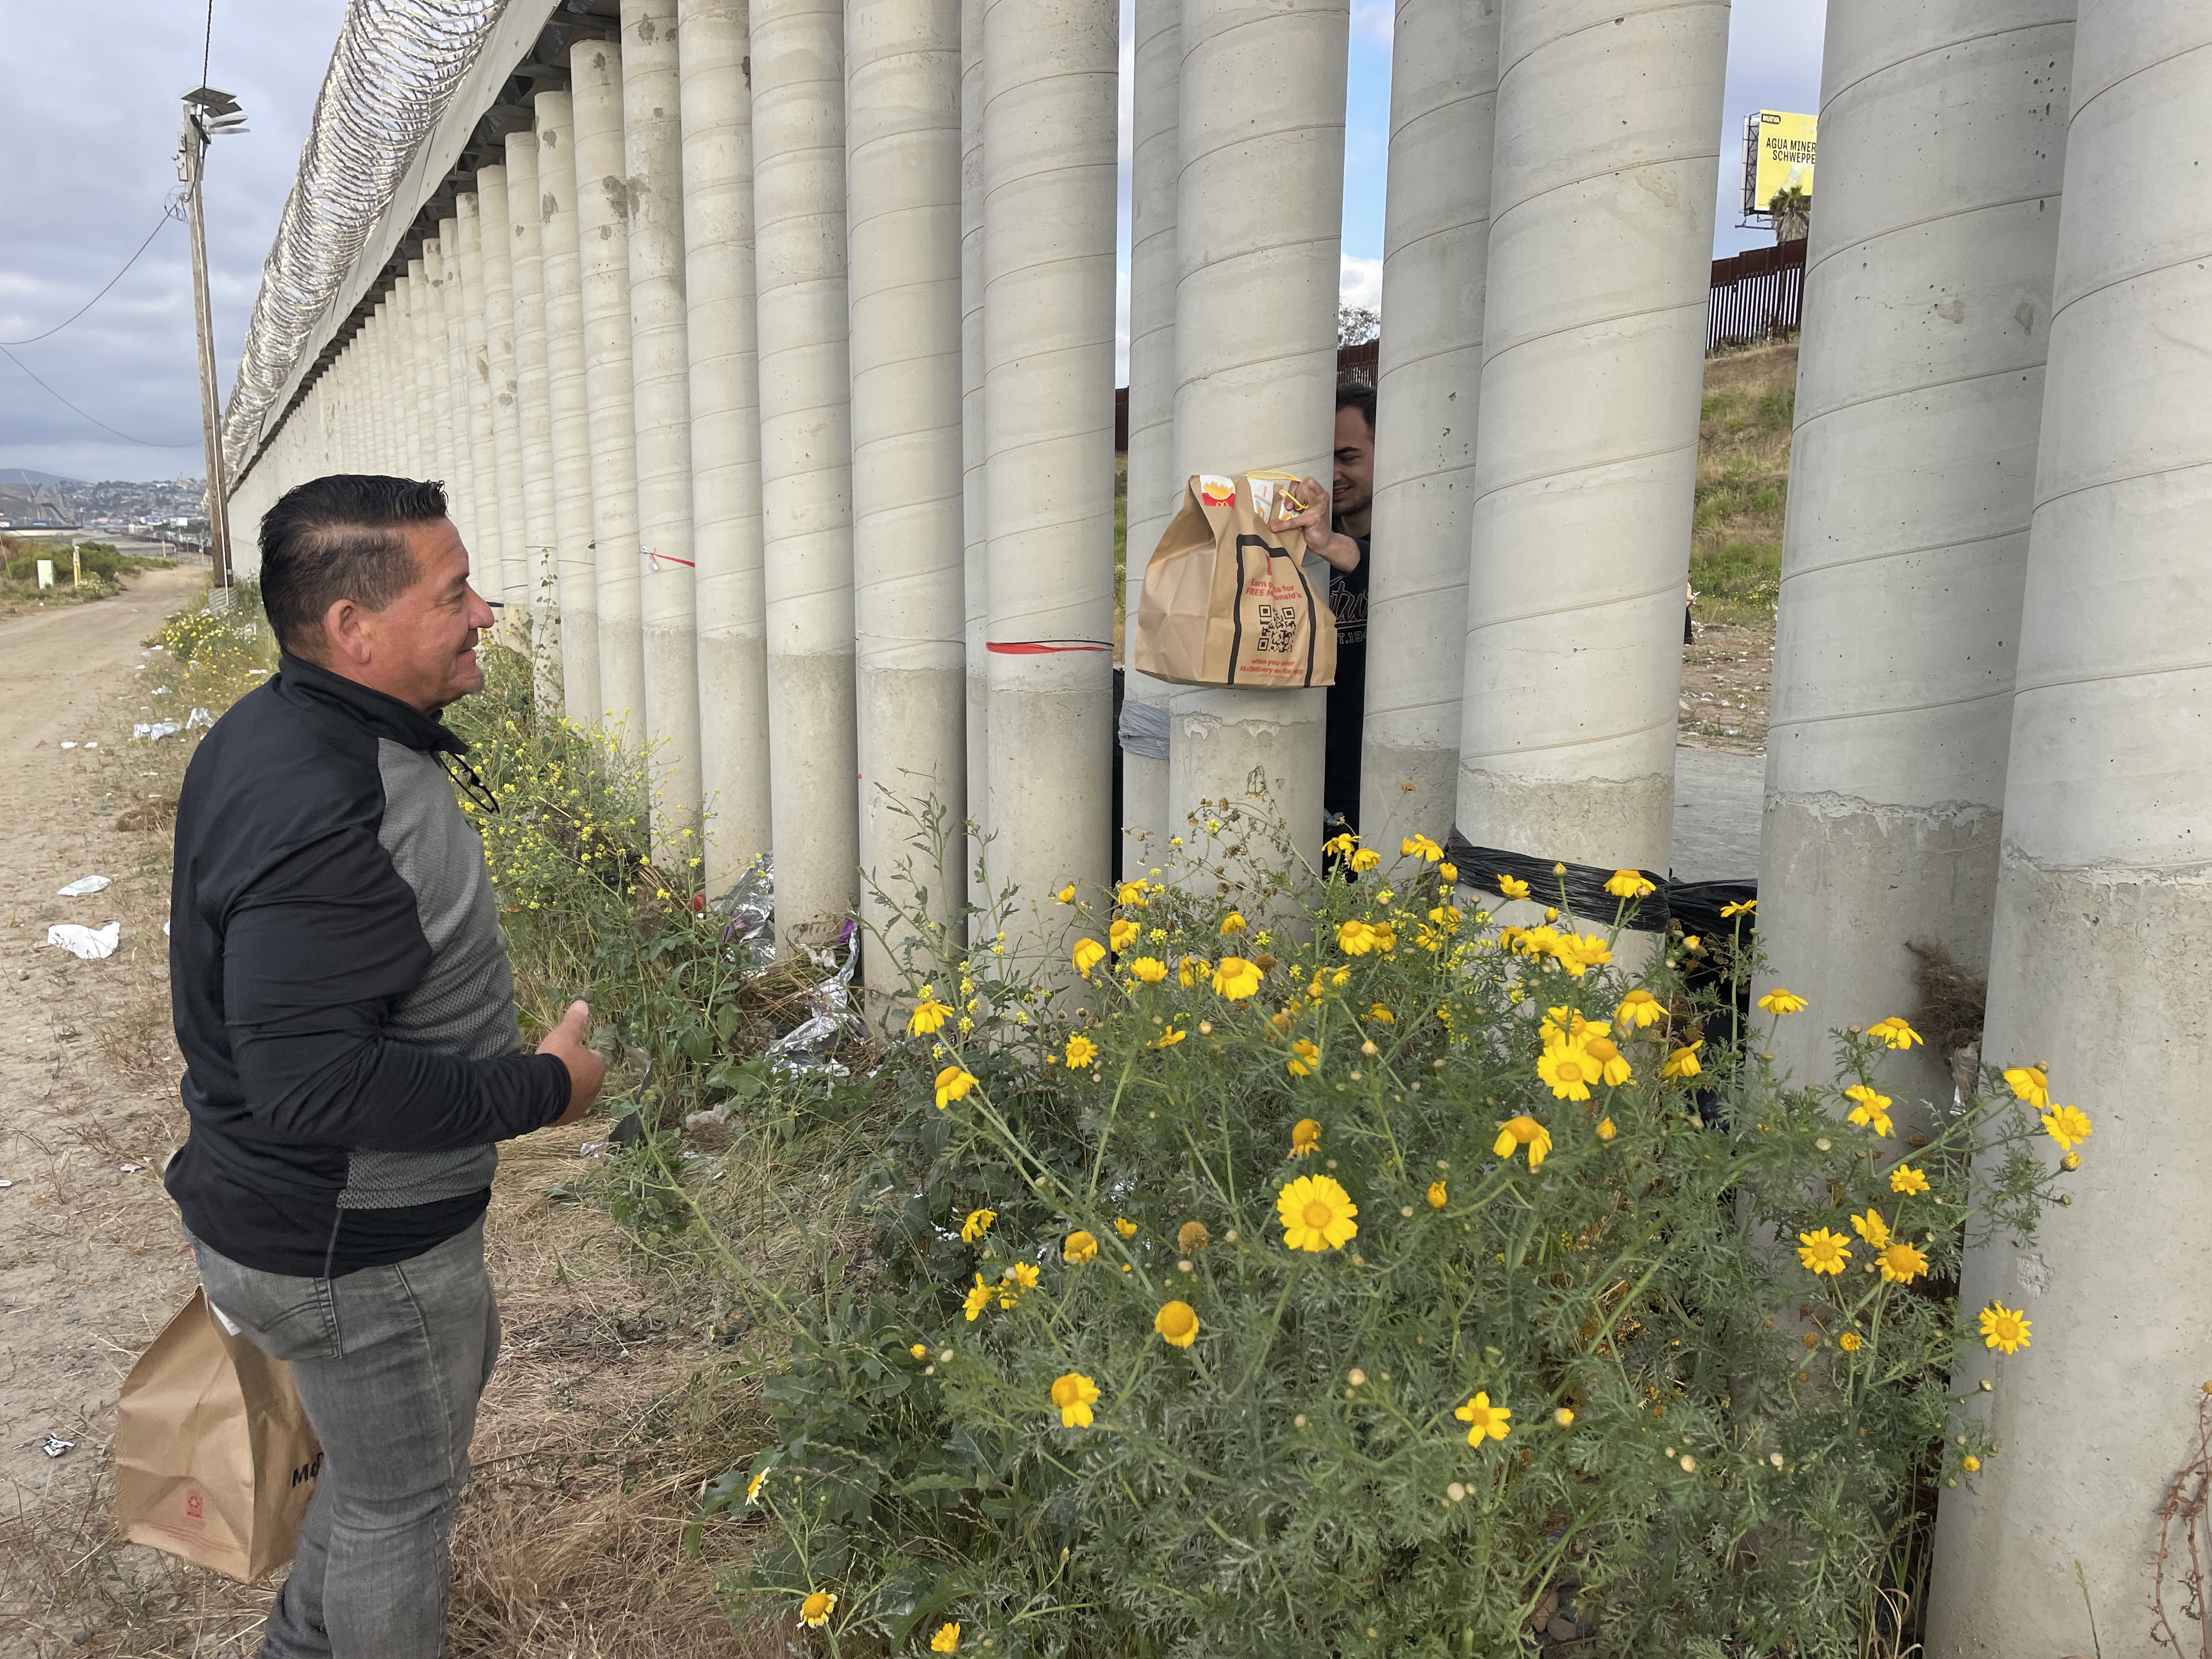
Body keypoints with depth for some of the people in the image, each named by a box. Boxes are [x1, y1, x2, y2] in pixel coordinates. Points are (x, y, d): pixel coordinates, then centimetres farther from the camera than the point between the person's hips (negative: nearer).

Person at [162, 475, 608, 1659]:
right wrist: (540, 1089, -25)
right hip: (349, 1252, -10)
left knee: (456, 1373, 31)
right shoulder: (322, 817, -34)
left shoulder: (275, 732, 0)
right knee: (399, 1495, 14)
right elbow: (316, 1083, -36)